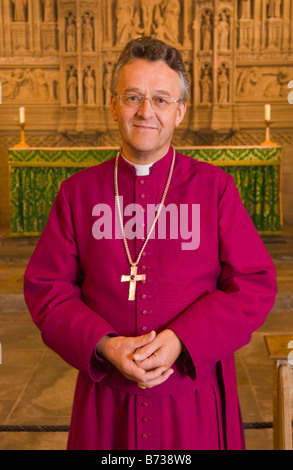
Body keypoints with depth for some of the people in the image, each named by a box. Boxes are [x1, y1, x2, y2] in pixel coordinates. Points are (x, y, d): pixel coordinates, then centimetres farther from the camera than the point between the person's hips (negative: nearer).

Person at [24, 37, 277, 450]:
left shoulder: (215, 186, -3)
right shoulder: (78, 191, 0)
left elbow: (255, 285, -6)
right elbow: (46, 287, 0)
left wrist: (181, 340, -17)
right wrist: (103, 344, -15)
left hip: (195, 394, -1)